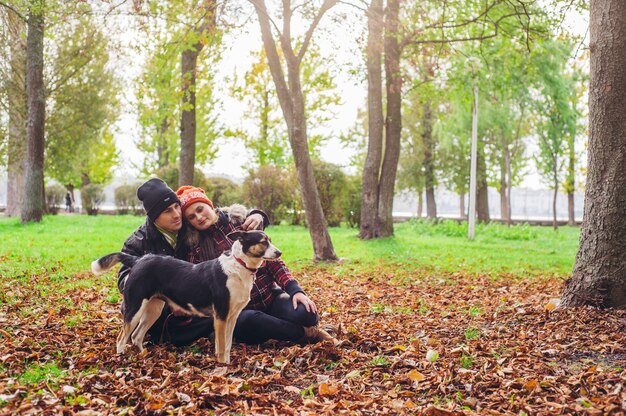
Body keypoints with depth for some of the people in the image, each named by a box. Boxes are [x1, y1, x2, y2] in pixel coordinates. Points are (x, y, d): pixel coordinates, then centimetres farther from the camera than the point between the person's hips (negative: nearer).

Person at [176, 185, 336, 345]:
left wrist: (295, 289, -9)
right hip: (239, 310, -1)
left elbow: (272, 259, 3)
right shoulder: (195, 249, 3)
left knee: (305, 313, -30)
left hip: (271, 297, 1)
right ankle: (307, 335, -15)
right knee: (249, 321, -37)